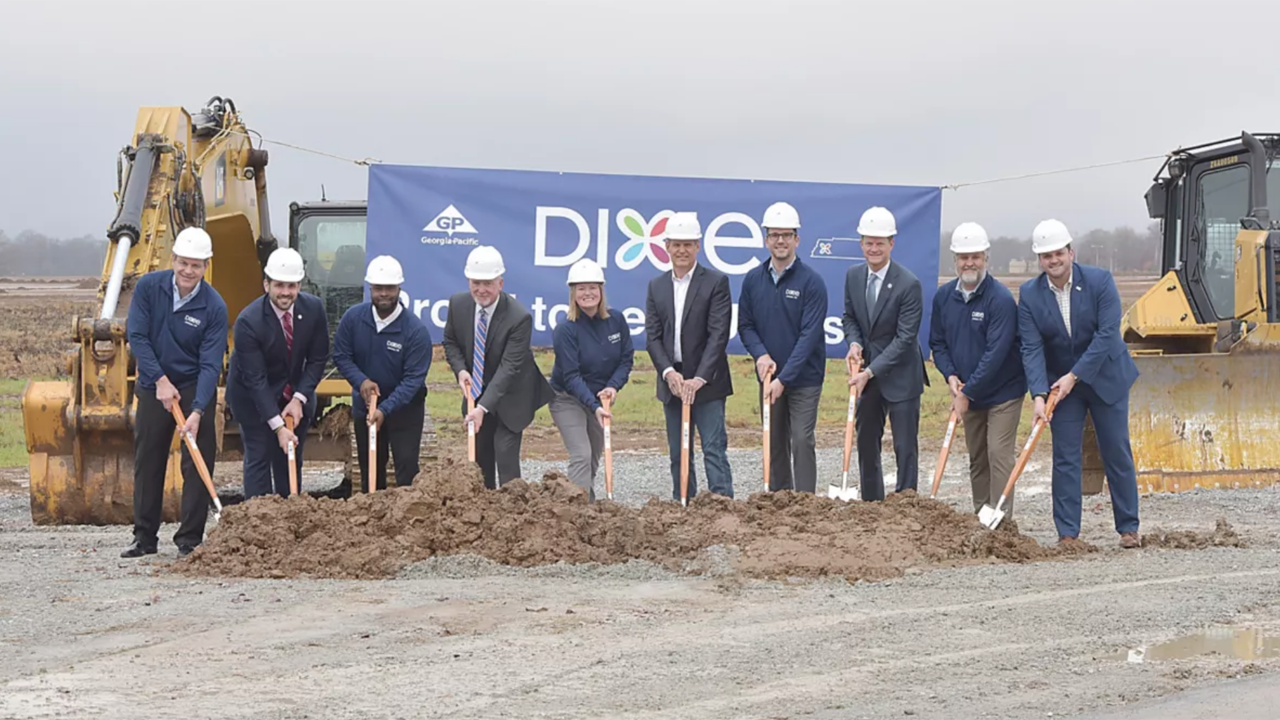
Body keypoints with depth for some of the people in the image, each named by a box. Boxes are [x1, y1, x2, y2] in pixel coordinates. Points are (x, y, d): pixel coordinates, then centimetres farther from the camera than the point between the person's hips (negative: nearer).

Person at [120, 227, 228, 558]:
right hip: (153, 385, 2)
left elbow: (210, 365, -18)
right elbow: (136, 336, -10)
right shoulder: (149, 287, -11)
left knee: (197, 463, -5)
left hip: (195, 387, -2)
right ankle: (144, 537, 19)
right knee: (147, 462, 8)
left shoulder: (214, 307, -16)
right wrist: (161, 380, -17)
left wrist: (197, 412, -28)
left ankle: (190, 540, 1)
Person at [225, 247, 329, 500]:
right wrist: (278, 426, -28)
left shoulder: (314, 308, -15)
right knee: (258, 457, -7)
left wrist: (299, 399, -16)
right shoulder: (248, 321, -28)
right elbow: (255, 379, -26)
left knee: (292, 459, 7)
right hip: (253, 395, -4)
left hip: (295, 394, 4)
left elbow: (318, 359, -5)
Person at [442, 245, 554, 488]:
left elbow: (509, 367, -30)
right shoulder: (458, 304, -10)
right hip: (476, 393, 5)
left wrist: (483, 406, -37)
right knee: (480, 459, 12)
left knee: (506, 459, -13)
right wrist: (460, 370, -14)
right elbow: (450, 341, 7)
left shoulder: (519, 318, -27)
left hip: (509, 398, -5)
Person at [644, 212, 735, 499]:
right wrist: (668, 372, -11)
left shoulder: (716, 282, -4)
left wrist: (699, 378, -18)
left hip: (706, 382, -5)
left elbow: (718, 334, -11)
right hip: (672, 380, 5)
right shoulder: (656, 287, 10)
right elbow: (652, 336, 5)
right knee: (678, 453, 9)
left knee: (714, 449, -9)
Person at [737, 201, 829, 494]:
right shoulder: (753, 280, 2)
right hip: (769, 376, 4)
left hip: (804, 378, -4)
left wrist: (783, 379, -21)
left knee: (802, 442, -8)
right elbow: (745, 325, 9)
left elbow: (809, 335, -16)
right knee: (774, 444, 10)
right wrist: (760, 354, -12)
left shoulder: (811, 281, -12)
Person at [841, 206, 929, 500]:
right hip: (867, 374, 6)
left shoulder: (909, 284, -18)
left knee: (905, 446, -2)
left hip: (900, 376, -6)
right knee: (866, 443, 12)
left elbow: (904, 338, -19)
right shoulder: (853, 276, 1)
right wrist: (854, 344, -7)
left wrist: (870, 371, -22)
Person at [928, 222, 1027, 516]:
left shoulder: (1001, 299, -20)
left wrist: (967, 392, -21)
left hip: (1002, 391, -6)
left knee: (999, 455, -11)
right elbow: (937, 342, 9)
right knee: (976, 459, 13)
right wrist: (951, 376, -9)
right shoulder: (943, 296, 0)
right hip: (968, 393, 6)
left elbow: (996, 352, -23)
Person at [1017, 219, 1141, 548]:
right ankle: (1068, 533, 1)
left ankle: (1128, 527, 15)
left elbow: (1107, 334, -19)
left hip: (1105, 378, -1)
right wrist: (1039, 395, -25)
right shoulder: (1029, 294, -9)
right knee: (1065, 458, -1)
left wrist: (1074, 376, -23)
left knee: (1117, 453, 5)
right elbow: (1032, 349, -13)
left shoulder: (1100, 281, -15)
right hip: (1060, 383, 1)